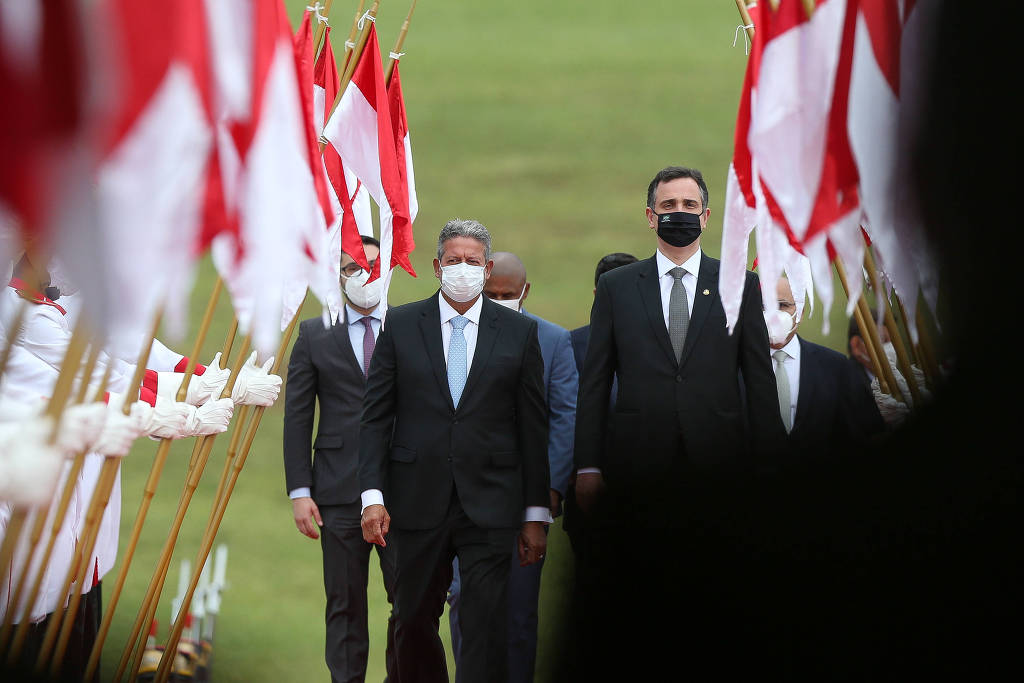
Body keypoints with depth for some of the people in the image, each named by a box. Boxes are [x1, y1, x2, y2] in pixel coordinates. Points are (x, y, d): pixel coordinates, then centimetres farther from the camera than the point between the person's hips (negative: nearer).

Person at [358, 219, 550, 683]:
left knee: (486, 627, -7)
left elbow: (533, 429, 6)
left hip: (489, 506, -1)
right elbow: (376, 417, 4)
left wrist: (536, 515, 4)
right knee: (413, 624, 7)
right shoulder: (401, 325, 5)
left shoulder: (519, 332, 5)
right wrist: (373, 496, -6)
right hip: (418, 504, 1)